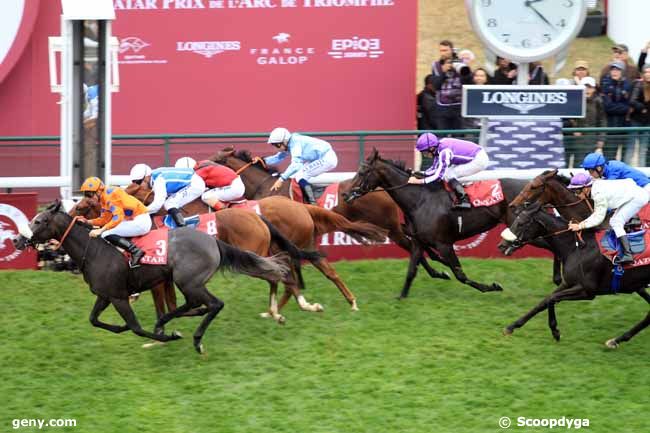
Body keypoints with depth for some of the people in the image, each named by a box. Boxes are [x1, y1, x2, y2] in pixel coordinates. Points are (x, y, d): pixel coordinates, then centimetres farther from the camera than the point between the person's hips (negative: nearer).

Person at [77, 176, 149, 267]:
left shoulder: (110, 194, -16)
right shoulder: (104, 199, 14)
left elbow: (118, 217, -23)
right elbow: (104, 219, 18)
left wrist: (101, 230, -24)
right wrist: (87, 221, 7)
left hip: (140, 221, -11)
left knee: (106, 235, -16)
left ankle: (135, 251, -19)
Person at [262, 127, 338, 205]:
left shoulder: (295, 143, -23)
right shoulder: (289, 144, 6)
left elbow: (296, 164, -33)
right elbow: (278, 157, 14)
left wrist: (281, 179, -38)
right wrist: (263, 161, -2)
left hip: (327, 159, -11)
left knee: (300, 176, -17)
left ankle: (313, 203, -23)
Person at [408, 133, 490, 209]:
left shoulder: (444, 152, -24)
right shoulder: (439, 147, 3)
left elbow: (439, 175, -23)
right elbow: (435, 169, 12)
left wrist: (418, 181, -20)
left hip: (479, 161, -10)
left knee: (448, 175, -13)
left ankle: (464, 200, -12)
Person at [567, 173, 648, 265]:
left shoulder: (599, 194, -26)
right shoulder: (597, 187, 3)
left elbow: (599, 218, -21)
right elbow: (597, 213, 10)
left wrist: (580, 226, -18)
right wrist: (583, 222, 1)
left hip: (638, 198, -10)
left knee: (616, 223, -13)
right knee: (614, 222, 19)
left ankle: (628, 254, -20)